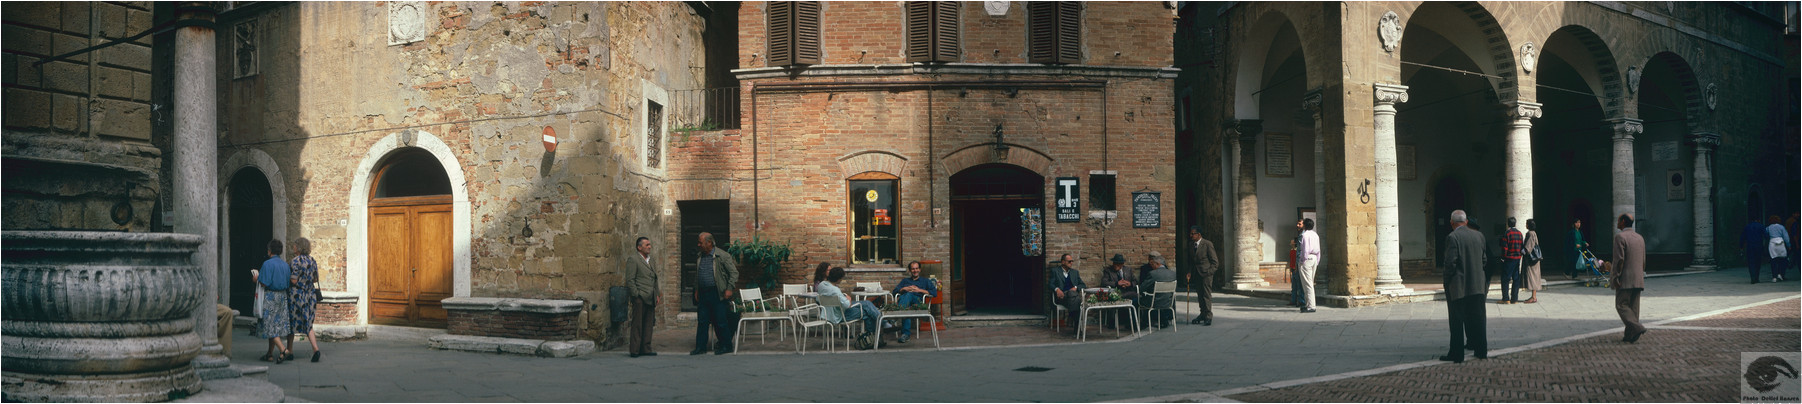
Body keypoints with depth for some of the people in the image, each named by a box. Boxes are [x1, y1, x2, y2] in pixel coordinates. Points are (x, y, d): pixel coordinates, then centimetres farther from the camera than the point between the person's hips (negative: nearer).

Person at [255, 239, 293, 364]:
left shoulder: (268, 264, -13)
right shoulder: (285, 265, 7)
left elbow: (264, 283, -17)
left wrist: (257, 278, 3)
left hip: (270, 296, -7)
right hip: (282, 295, 7)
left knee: (269, 325, -4)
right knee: (277, 324, 10)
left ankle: (283, 350, -18)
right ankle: (270, 354, 16)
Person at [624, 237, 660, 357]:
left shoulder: (651, 261, 20)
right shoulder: (633, 260, -3)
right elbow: (630, 280, -8)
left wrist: (656, 295, 17)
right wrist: (637, 295, -12)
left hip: (651, 299, 7)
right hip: (640, 298, -7)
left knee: (649, 325, 7)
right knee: (637, 325, -5)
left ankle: (645, 349, 13)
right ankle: (634, 350, -2)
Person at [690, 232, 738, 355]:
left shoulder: (722, 256, -6)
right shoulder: (700, 258, 13)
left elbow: (734, 273, -5)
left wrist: (729, 289, -12)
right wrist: (696, 290, 17)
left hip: (717, 294, -6)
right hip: (703, 294, 6)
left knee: (721, 321, -2)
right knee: (702, 321, 7)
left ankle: (726, 346, 9)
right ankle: (700, 346, 13)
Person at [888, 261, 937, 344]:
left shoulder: (925, 281, 31)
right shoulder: (905, 280, 39)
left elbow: (934, 293, 12)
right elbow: (894, 291, 24)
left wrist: (920, 290, 3)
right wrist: (904, 289, 5)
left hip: (918, 300, -2)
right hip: (903, 299, 2)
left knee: (908, 295, -41)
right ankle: (906, 333, -54)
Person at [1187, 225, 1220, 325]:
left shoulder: (1207, 244, -9)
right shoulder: (1191, 244, 10)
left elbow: (1215, 262, -6)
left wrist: (1209, 272, -14)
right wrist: (1189, 272, 6)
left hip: (1206, 273, -6)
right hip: (1196, 274, 6)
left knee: (1207, 295, -7)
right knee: (1200, 295, 10)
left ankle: (1208, 317, -2)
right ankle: (1203, 314, 20)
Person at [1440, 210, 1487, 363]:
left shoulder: (1452, 237, -13)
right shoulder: (1479, 235, 6)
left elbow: (1450, 262, -17)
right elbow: (1484, 259, 10)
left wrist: (1447, 282, -5)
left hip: (1458, 287, -6)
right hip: (1478, 285, 6)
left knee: (1457, 321, 1)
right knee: (1478, 319, 14)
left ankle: (1457, 354, 3)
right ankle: (1481, 350, 22)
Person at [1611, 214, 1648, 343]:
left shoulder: (1620, 237, -10)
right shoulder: (1640, 238, 14)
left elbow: (1619, 259, -17)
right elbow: (1643, 260, 16)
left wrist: (1615, 277, -15)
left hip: (1625, 279, -7)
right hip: (1638, 279, 7)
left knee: (1622, 305, -3)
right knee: (1633, 307, 7)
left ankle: (1637, 328, -19)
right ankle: (1630, 335, 6)